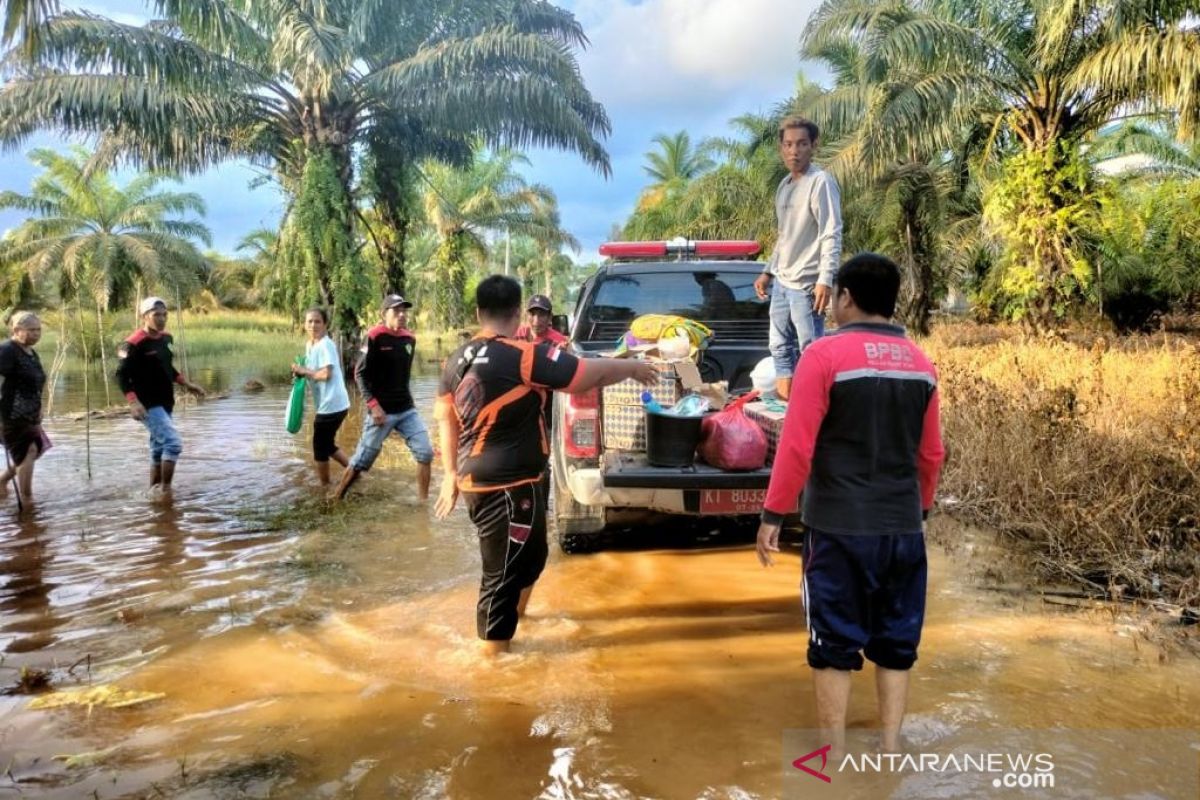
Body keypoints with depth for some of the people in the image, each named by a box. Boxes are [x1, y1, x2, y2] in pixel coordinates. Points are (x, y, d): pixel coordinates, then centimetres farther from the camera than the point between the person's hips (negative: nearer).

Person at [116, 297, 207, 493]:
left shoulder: (167, 338, 8)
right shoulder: (134, 344, -15)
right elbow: (122, 376, -15)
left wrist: (187, 384, 13)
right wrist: (133, 402, -25)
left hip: (166, 403, 8)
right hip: (148, 405, -8)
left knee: (159, 449, 15)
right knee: (173, 443, -17)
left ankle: (154, 490, 26)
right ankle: (166, 490, -9)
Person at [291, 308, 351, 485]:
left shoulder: (326, 345, -16)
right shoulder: (309, 345, 13)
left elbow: (326, 374, -24)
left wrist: (304, 371, -12)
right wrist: (301, 372, -4)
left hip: (331, 404, -9)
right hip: (331, 404, 9)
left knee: (320, 448, 4)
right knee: (327, 445, 20)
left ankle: (325, 487, 19)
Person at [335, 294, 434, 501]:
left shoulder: (410, 339, 6)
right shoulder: (375, 337, -11)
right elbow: (360, 373, -11)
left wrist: (405, 399, 16)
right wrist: (373, 405, -17)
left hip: (407, 410, 6)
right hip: (382, 411, -5)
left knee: (425, 453, -2)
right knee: (362, 460, 1)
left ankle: (423, 502, 9)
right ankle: (336, 499, 19)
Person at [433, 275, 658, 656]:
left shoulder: (458, 359, 5)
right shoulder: (523, 355, -19)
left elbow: (445, 418, 12)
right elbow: (591, 373, -15)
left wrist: (450, 474, 20)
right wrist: (633, 367, 3)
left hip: (479, 480, 9)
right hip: (508, 486, -9)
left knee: (530, 555, 28)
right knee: (504, 573, 4)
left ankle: (511, 621, 46)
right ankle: (495, 658, 17)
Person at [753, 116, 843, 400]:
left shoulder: (821, 182, -11)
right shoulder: (784, 185, 14)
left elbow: (832, 235, -17)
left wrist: (825, 280, -25)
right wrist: (768, 272, 20)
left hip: (806, 283, -9)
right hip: (782, 282, 9)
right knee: (780, 346, 15)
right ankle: (784, 400, 25)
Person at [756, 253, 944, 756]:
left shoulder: (825, 354, -11)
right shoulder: (921, 364, 6)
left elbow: (796, 446, -14)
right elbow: (931, 453, 12)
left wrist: (773, 514, -6)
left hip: (839, 526, -5)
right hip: (902, 527, 5)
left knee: (834, 645, 7)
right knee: (895, 644, 15)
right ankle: (890, 751, 23)